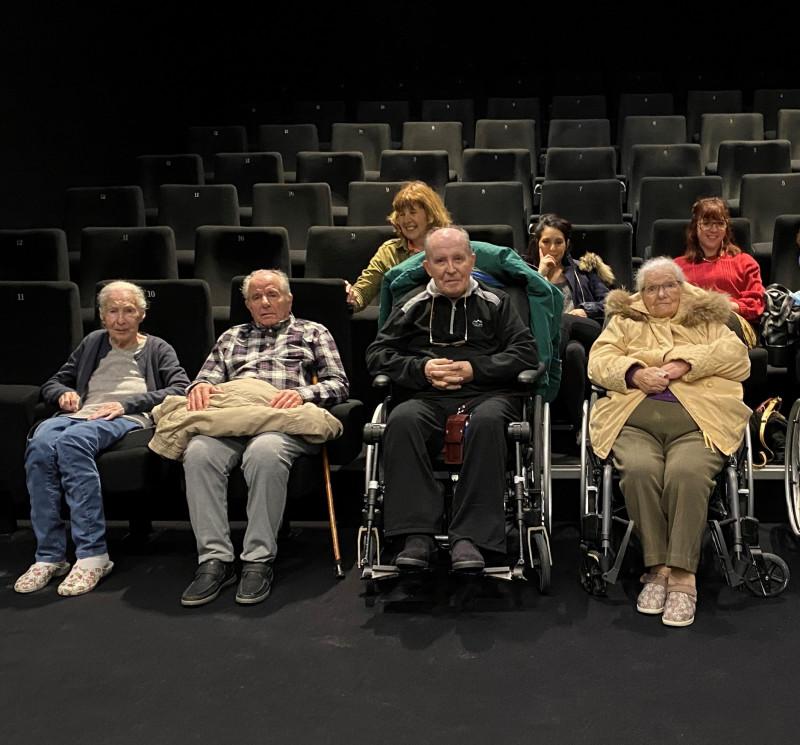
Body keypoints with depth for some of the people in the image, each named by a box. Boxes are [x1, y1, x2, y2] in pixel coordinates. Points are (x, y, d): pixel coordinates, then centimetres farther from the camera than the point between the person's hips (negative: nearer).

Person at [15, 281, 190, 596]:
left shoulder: (156, 348, 20)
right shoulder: (93, 343, 32)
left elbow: (181, 388, 2)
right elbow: (52, 383, 32)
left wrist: (127, 403, -9)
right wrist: (64, 394, 6)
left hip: (129, 418, -4)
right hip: (82, 414, 4)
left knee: (72, 440, -39)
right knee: (39, 444, -34)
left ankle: (92, 555, -39)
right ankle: (49, 555, -30)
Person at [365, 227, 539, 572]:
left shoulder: (495, 303, 19)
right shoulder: (412, 306, 21)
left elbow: (526, 352, 8)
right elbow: (377, 354, 15)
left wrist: (474, 369, -5)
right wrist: (422, 369, -3)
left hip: (486, 393, -1)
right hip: (426, 397, 1)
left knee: (488, 421, -38)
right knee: (402, 420, -34)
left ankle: (470, 534, -36)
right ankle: (417, 532, -34)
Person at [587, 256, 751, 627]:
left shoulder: (708, 321, 26)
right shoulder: (625, 322, 28)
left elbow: (738, 358, 8)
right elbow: (599, 361, 13)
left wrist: (685, 362, -5)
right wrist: (634, 374, -7)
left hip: (698, 420, -1)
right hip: (635, 421, 1)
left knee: (686, 473, -33)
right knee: (639, 470, -32)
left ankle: (682, 577, -30)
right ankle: (657, 569, -23)